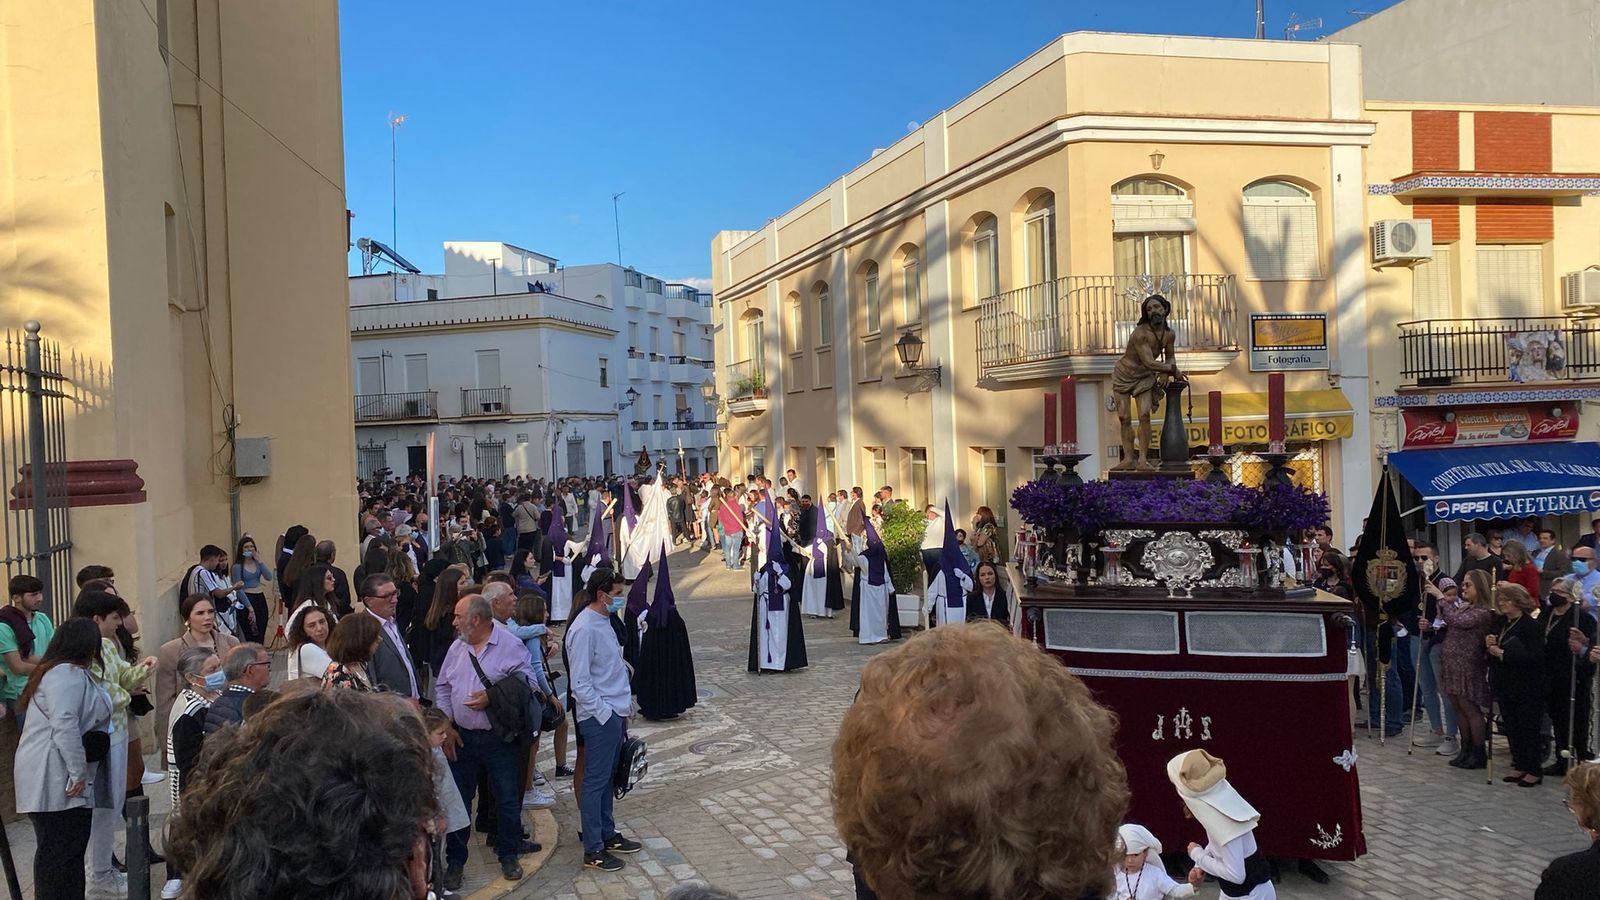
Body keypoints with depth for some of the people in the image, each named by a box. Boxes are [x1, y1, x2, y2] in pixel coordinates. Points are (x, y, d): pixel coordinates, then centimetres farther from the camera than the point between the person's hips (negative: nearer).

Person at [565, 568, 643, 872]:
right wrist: (605, 713, -17)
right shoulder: (584, 629, -19)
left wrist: (624, 708, 16)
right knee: (595, 781, 0)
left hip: (616, 713, 9)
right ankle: (593, 850, 8)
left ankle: (607, 834, 30)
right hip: (599, 717, -9)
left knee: (606, 778, 19)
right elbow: (580, 683, -19)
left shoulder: (604, 621, 10)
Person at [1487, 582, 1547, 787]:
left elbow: (1534, 657, -24)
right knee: (1511, 727, 11)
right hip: (1506, 686, 7)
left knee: (1528, 728, 0)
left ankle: (1534, 771, 10)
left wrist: (1503, 653, -22)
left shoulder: (1530, 626, -14)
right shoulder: (1502, 625, 10)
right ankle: (1519, 765, 22)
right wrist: (1490, 644, -3)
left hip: (1526, 689, -7)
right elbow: (1494, 654, 18)